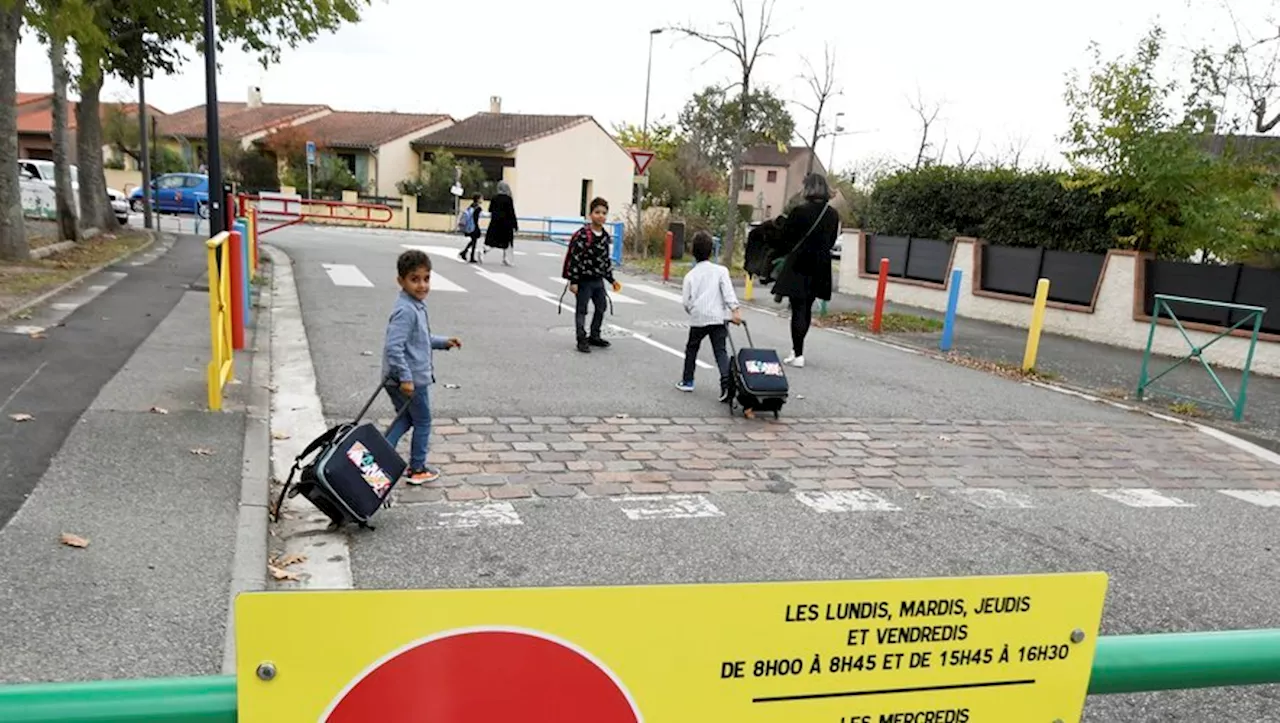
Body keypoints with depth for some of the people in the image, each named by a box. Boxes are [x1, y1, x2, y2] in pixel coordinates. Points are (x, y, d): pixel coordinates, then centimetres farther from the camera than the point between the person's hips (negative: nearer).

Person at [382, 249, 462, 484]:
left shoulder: (417, 306, 8)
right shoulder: (406, 310, -24)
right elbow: (393, 347, -30)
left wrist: (443, 342, 17)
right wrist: (406, 378, -29)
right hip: (412, 379, -9)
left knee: (405, 419, 23)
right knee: (422, 423, 10)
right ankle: (417, 470, 24)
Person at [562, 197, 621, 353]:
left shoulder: (605, 236, 5)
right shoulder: (582, 235, -17)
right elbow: (575, 258, -17)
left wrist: (611, 280, 15)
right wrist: (573, 281, -19)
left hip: (598, 280, 8)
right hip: (584, 280, -8)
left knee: (601, 308, 17)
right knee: (581, 310, 3)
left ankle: (594, 336, 32)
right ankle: (582, 340, 10)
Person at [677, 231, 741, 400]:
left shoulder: (691, 275, 6)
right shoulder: (720, 270, 2)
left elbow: (687, 301, 5)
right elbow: (728, 292, -11)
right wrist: (735, 310, -17)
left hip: (698, 319, 1)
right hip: (718, 318, -1)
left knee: (692, 349, 19)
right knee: (720, 351, -2)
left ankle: (687, 381, 24)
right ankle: (726, 381, -21)